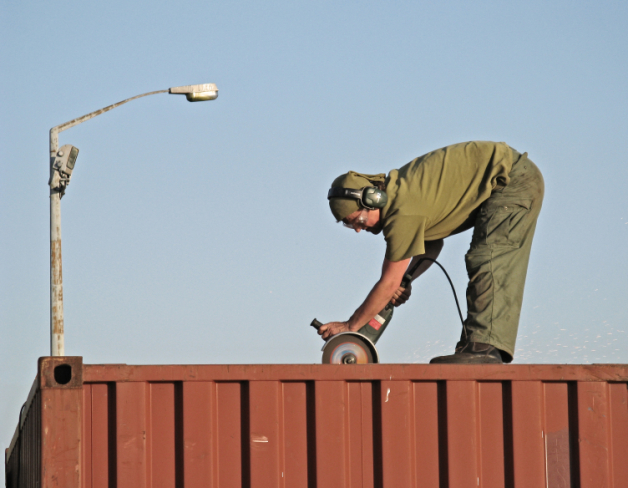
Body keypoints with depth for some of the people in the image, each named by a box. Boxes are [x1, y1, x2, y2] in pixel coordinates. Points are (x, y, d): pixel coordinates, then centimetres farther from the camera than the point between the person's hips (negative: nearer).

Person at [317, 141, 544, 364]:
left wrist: (350, 326, -11)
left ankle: (485, 348, -29)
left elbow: (388, 284, -19)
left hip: (513, 179, -10)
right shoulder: (396, 191, 4)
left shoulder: (404, 213, -26)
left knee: (487, 265, -20)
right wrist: (404, 281, 2)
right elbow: (432, 245, 18)